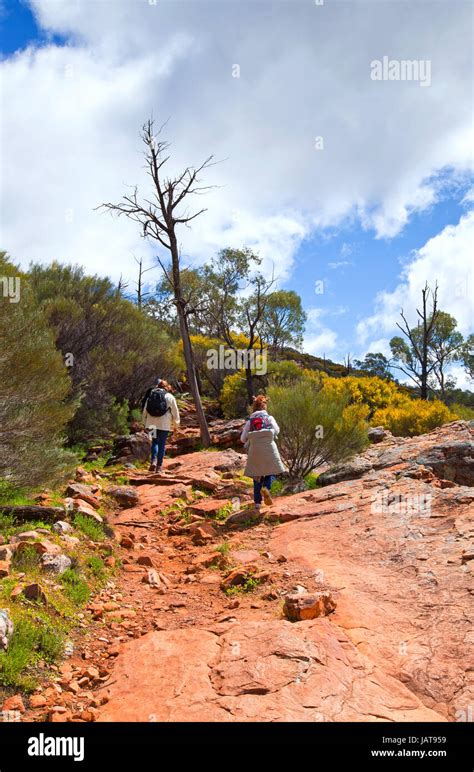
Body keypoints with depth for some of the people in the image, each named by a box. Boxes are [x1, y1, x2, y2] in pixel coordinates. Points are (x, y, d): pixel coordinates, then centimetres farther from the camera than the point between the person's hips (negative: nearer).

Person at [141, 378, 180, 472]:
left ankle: (153, 461, -4)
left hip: (152, 423, 2)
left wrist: (145, 423, 18)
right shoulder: (169, 397, 1)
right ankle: (159, 466, 6)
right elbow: (175, 412, 3)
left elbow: (145, 410, 10)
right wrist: (176, 424, 16)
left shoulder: (150, 395, 9)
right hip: (164, 424, -2)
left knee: (154, 442, 17)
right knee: (162, 444, 5)